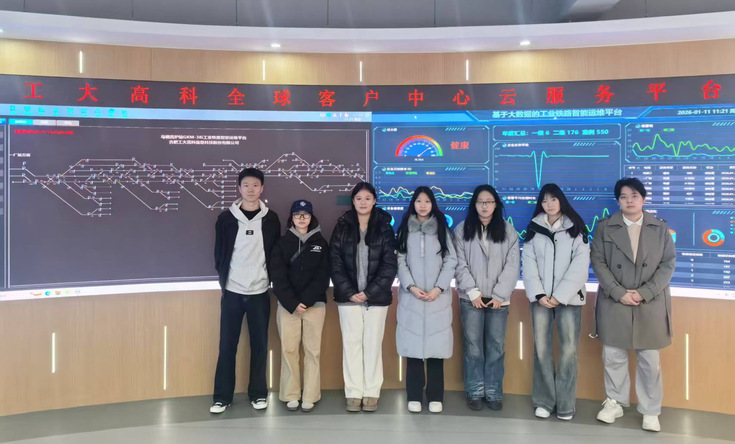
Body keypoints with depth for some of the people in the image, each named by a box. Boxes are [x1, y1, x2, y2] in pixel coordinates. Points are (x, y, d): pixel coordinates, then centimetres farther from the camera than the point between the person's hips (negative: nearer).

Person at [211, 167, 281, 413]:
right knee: (227, 345, 3)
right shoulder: (226, 218, 0)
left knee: (259, 345, 7)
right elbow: (219, 254, 6)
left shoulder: (271, 219, 2)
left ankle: (258, 393, 20)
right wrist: (225, 279, 3)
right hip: (232, 292, 0)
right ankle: (222, 396, 14)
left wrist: (269, 279, 1)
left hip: (260, 292, 0)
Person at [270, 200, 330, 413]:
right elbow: (278, 277, -1)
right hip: (287, 305, 0)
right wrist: (292, 303, -12)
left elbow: (323, 277, 0)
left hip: (314, 304, 0)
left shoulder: (321, 243, 7)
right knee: (288, 349, 1)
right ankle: (291, 395, 11)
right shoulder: (282, 243, 7)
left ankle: (310, 396, 8)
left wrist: (306, 300, -12)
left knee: (312, 350, 1)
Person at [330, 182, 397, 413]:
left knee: (373, 344, 4)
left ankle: (371, 392, 13)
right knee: (351, 343, 4)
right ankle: (354, 393, 12)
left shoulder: (384, 228, 2)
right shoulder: (342, 227, 5)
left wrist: (369, 292, -11)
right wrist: (349, 292, -10)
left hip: (376, 297, -1)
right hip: (348, 296, 1)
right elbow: (335, 262, 0)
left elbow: (389, 265, -3)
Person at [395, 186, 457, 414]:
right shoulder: (405, 229, 8)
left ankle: (435, 397, 9)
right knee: (413, 344, 0)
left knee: (435, 345, -1)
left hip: (437, 297, 0)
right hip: (411, 297, 0)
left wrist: (438, 288, -9)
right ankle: (414, 396, 8)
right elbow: (400, 261, 2)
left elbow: (451, 261, 2)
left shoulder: (442, 229, 8)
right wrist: (411, 287, -11)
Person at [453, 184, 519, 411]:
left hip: (498, 299, 1)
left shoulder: (508, 231, 6)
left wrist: (499, 295, -8)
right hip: (471, 298, 0)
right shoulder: (462, 230, 4)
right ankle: (475, 392, 14)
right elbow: (460, 265, 0)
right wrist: (473, 292, -9)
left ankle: (494, 392, 17)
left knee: (496, 347, 5)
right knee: (473, 346, 2)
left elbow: (512, 266, 0)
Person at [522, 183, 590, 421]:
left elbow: (580, 266, -4)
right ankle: (544, 401, 10)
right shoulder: (533, 229, 9)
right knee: (542, 348, 0)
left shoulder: (575, 228, 4)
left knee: (568, 349, -3)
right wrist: (538, 294, -9)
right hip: (541, 297, 2)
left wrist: (559, 295, -11)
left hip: (568, 297, -1)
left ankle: (565, 403, 7)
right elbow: (529, 264, 3)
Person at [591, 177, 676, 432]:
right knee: (613, 356, 6)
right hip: (614, 303, 0)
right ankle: (615, 403, 24)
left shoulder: (660, 228, 5)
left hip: (651, 304, 0)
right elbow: (598, 262, -2)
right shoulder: (605, 227, 3)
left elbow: (668, 263, 0)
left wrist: (644, 293, -12)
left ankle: (650, 411, 19)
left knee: (650, 359, 6)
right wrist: (619, 293, -13)